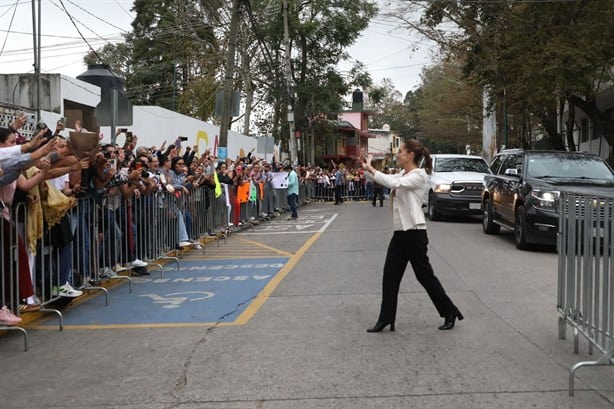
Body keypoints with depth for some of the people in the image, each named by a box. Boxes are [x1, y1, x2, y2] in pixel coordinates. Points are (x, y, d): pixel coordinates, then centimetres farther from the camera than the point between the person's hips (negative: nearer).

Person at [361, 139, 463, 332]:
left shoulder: (418, 176, -13)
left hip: (414, 232, -8)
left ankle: (450, 312, 17)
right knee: (390, 275, 4)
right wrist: (368, 167, -6)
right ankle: (385, 319, 9)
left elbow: (394, 183, -27)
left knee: (424, 275, 1)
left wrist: (370, 169, -26)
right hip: (399, 232, 8)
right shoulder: (402, 174, 13)